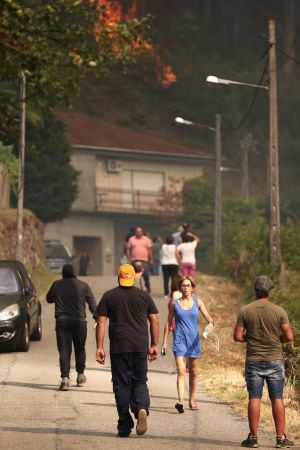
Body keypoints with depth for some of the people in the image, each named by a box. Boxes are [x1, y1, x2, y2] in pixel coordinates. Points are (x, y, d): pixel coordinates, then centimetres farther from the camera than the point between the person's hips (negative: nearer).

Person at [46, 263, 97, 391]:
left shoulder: (56, 285, 0)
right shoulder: (83, 286, -1)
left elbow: (49, 299, 16)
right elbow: (93, 305, 0)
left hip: (62, 321, 0)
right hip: (79, 321, 0)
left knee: (64, 350, -2)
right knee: (80, 349, 17)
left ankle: (65, 378, -14)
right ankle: (80, 375, 25)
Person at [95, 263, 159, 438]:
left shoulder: (109, 296, 4)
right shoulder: (144, 296, 7)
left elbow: (101, 322, -2)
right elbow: (154, 321, 5)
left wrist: (100, 347, -1)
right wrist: (154, 345, 11)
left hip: (119, 348, -1)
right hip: (140, 347, 1)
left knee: (121, 385, 5)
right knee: (140, 382, 11)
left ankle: (125, 427, 4)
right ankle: (142, 408, -19)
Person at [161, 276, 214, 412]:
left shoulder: (198, 302, 5)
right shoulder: (175, 304, 3)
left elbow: (208, 317, -1)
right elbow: (168, 323, 10)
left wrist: (210, 324, -25)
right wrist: (164, 342, 7)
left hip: (193, 340, 2)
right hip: (179, 340, -2)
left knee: (193, 372, 11)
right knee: (181, 371, -16)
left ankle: (192, 400, 25)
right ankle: (180, 401, -27)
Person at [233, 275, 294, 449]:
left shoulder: (245, 311, -4)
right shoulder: (279, 311, -5)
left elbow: (238, 337, -4)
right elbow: (289, 337, -7)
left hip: (253, 361, 1)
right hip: (275, 361, -1)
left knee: (254, 398, 4)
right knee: (277, 399, 4)